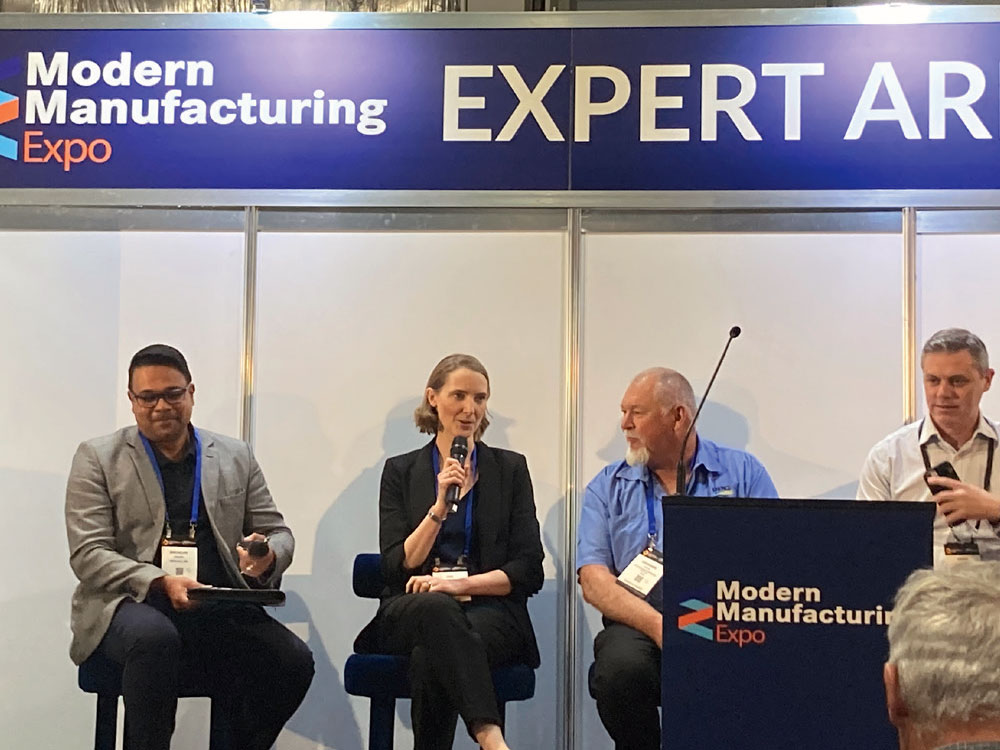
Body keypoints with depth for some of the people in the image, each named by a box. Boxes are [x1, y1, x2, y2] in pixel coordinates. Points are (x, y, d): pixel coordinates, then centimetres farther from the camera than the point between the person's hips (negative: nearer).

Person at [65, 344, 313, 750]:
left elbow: (278, 533, 16)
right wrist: (161, 582, -19)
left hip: (220, 610, 3)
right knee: (155, 637, -38)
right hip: (130, 604, -3)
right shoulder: (98, 457, 7)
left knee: (293, 662, -24)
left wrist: (267, 556, -11)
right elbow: (88, 554, -2)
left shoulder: (236, 457, 15)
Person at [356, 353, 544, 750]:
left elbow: (528, 571, 4)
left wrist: (460, 583, -11)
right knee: (438, 609, -39)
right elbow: (398, 566, 3)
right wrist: (439, 506, -9)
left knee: (430, 657, -37)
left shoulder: (510, 469, 12)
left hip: (490, 610, 0)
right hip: (411, 611, 0)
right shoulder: (401, 471, 13)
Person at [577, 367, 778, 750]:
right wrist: (658, 626, -15)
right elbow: (593, 580, 2)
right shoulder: (609, 486, 15)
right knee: (621, 665, -33)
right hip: (640, 624, 1)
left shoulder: (743, 473, 13)